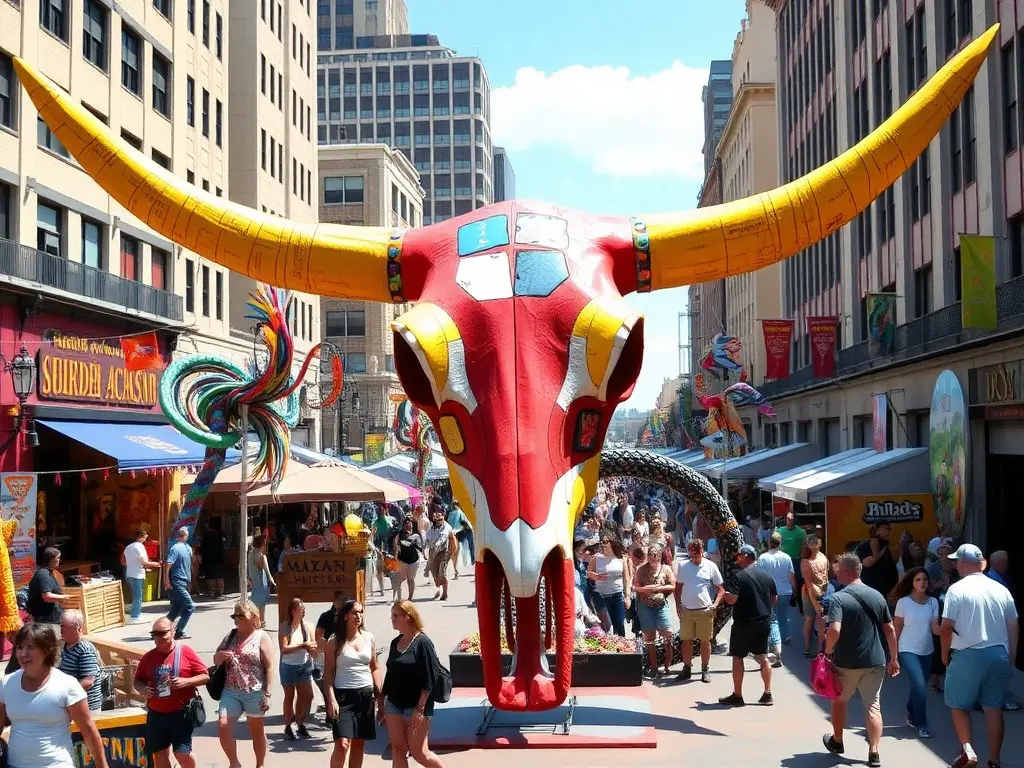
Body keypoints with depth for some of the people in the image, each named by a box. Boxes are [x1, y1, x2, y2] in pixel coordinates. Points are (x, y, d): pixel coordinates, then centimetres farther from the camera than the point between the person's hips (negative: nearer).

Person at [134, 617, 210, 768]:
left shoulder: (185, 651, -5)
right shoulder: (148, 657, 6)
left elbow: (205, 676, -3)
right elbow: (137, 681, 15)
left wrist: (186, 681, -19)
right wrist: (143, 689, -7)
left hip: (181, 713, -4)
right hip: (156, 714, 4)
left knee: (182, 753, -7)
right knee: (159, 753, 10)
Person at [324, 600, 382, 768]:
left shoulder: (368, 638, 7)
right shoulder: (335, 640, -4)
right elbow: (328, 672, -4)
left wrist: (380, 693, 5)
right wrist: (331, 699, -13)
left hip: (366, 694, 4)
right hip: (343, 694, -4)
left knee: (359, 743, 8)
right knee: (342, 743, -14)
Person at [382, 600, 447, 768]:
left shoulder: (422, 642, -12)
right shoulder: (395, 643, 9)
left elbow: (429, 680, -16)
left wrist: (420, 708, -20)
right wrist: (382, 700, 17)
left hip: (416, 706, -7)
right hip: (394, 705, 7)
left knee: (419, 753, -2)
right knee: (398, 750, 6)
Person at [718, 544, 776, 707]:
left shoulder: (739, 576, -15)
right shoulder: (767, 577, 6)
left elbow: (731, 599, -21)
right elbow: (774, 599, 14)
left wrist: (724, 594, 0)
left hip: (743, 624, -6)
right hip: (763, 623, 6)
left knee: (737, 657, 4)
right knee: (763, 658, 14)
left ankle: (737, 696, 7)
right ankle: (768, 694, 14)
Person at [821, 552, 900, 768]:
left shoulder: (838, 598, -16)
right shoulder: (877, 596, 2)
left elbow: (834, 631, -27)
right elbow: (890, 629, 6)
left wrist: (827, 652, -11)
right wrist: (894, 658, 14)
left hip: (846, 662, -3)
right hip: (876, 661, 3)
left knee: (839, 701, 19)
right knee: (873, 706, 9)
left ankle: (837, 742, 35)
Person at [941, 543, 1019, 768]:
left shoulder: (957, 589, -8)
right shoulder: (1001, 589, 5)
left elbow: (946, 627, -12)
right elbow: (1014, 627, 10)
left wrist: (944, 654, 2)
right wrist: (1012, 658, 19)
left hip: (968, 655, -4)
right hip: (999, 655, 4)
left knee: (959, 705, 10)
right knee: (993, 708, 10)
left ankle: (967, 750, -6)